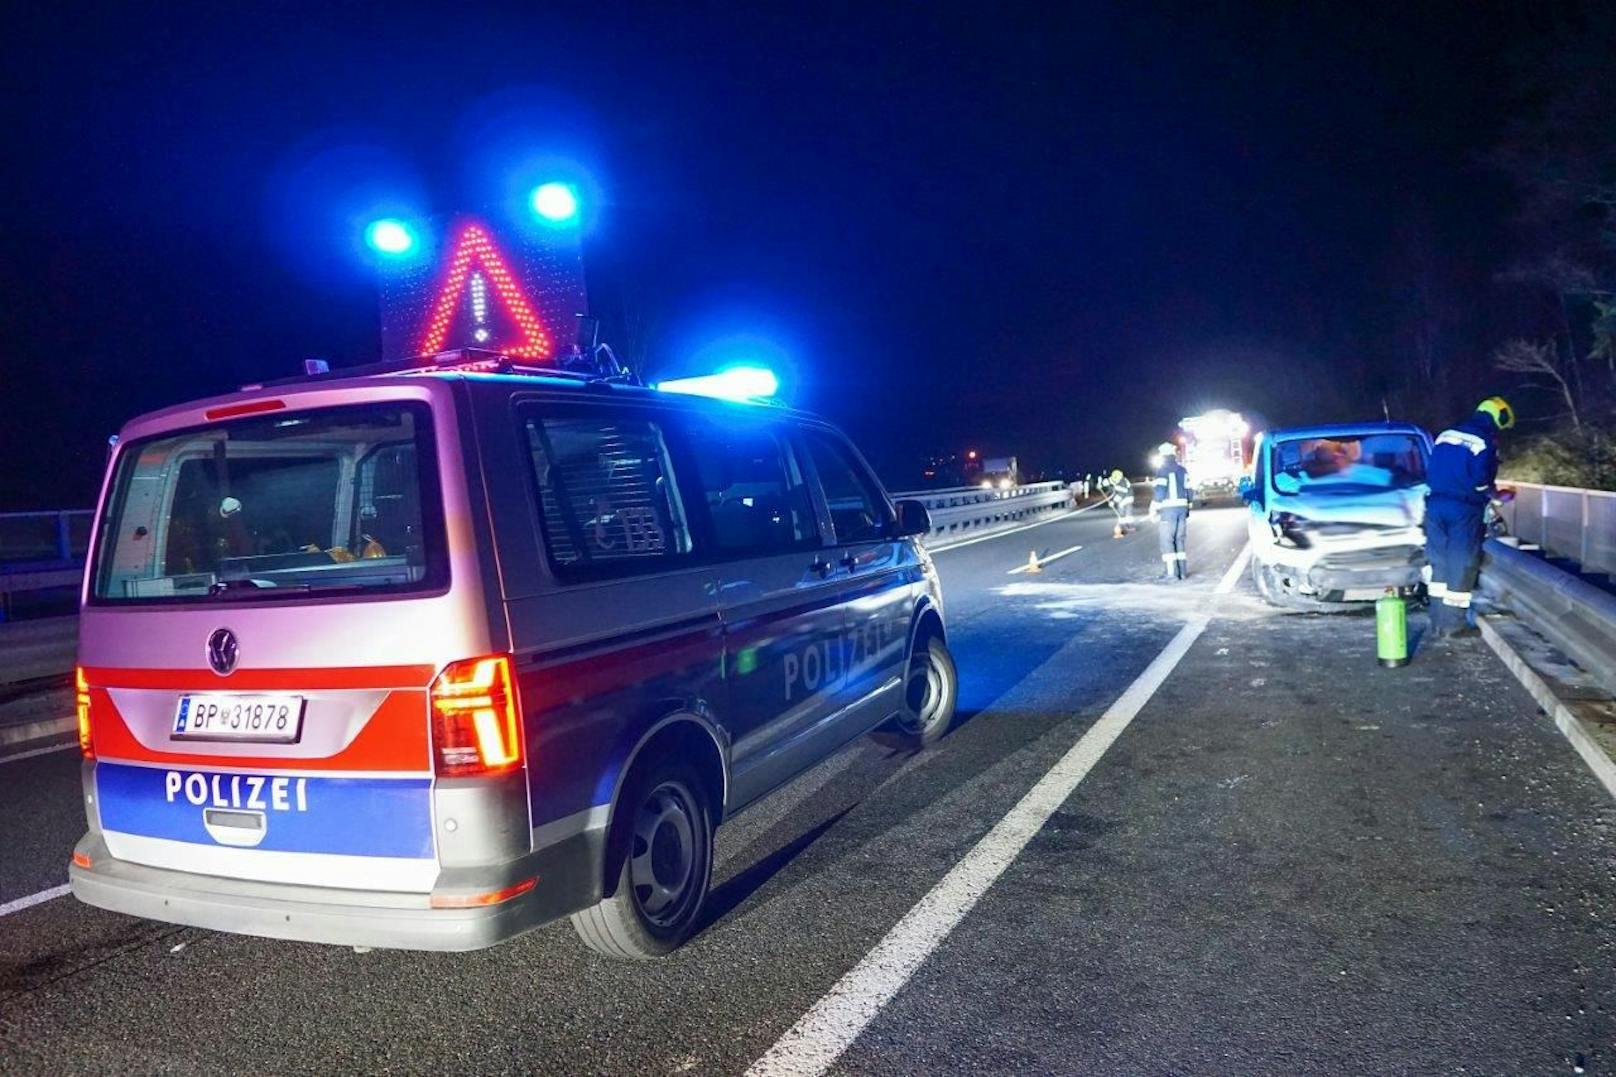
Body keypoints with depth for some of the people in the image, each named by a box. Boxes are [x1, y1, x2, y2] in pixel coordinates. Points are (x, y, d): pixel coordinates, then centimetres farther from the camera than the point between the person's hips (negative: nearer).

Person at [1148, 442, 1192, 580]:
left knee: (1166, 540, -3)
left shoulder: (1162, 469, -8)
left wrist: (1153, 509, -9)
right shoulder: (1182, 469, 13)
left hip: (1168, 509, -7)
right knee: (1179, 539, 13)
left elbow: (1159, 491, -15)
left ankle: (1171, 572, -8)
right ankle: (1182, 570, 13)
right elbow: (1188, 490, 15)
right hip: (1182, 507, 7)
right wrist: (1186, 511, 21)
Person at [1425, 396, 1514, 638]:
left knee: (1439, 563, 10)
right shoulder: (1486, 442, -8)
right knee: (1461, 565, 1)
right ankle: (1454, 624, 5)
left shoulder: (1446, 435, 13)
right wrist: (1492, 495, 6)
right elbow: (1482, 481, -13)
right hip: (1464, 509, -6)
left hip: (1436, 506, 6)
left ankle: (1438, 624, 13)